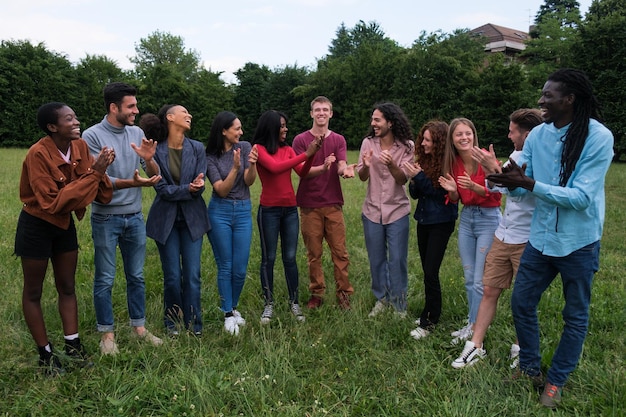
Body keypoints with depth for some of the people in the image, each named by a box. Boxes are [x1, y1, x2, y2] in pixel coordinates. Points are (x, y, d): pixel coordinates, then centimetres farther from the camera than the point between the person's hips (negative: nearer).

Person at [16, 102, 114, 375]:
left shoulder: (80, 147, -7)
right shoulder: (38, 154, -26)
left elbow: (93, 190, -5)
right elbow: (52, 202, -30)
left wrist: (100, 171, -26)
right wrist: (93, 174, -31)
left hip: (65, 224, 7)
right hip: (37, 226, -6)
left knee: (67, 287, 14)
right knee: (34, 291, 8)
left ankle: (73, 344, 25)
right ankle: (45, 354, 18)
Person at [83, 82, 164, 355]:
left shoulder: (137, 133, 3)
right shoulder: (92, 135, -12)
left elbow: (155, 174, 3)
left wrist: (149, 159, -19)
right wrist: (133, 183, -31)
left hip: (135, 217, 5)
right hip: (106, 218, -4)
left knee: (136, 276, 13)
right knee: (105, 279, 6)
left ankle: (139, 326, 26)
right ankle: (107, 333, 19)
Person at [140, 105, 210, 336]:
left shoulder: (197, 148, 1)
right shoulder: (156, 150, -6)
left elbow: (199, 185, -3)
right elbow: (162, 188, -10)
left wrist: (198, 185, -26)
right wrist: (187, 189, -21)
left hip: (192, 219, 2)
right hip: (166, 219, -2)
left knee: (193, 276, 2)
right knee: (172, 277, 4)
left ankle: (194, 325, 15)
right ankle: (173, 324, 23)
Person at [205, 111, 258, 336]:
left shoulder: (245, 147, 0)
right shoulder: (210, 157, -5)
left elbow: (249, 181, -7)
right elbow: (222, 190, -13)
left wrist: (252, 164, -27)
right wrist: (235, 168, -27)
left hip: (243, 212, 2)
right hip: (219, 212, -2)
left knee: (240, 269, 4)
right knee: (225, 266, 4)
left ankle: (233, 306, 28)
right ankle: (228, 314, 17)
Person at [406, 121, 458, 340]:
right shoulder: (423, 160, 5)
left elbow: (440, 193, -17)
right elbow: (415, 194, 9)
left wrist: (419, 176, -19)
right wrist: (413, 181, -11)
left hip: (441, 222, -7)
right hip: (424, 220, 7)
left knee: (430, 272, -8)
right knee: (427, 271, 13)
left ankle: (429, 321, 4)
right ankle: (431, 312, 26)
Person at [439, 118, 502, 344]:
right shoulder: (453, 163, 2)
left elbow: (497, 194, -14)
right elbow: (455, 199, 8)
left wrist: (474, 186, -29)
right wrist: (452, 190, -13)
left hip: (489, 219, -6)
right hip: (466, 219, 6)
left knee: (480, 280, -1)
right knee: (469, 278, 13)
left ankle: (475, 327, 13)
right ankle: (474, 322, 26)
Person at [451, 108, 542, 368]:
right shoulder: (516, 155, 7)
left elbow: (518, 190, -27)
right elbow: (496, 189, 14)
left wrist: (494, 168, -23)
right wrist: (488, 170, -2)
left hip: (527, 241, -7)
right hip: (503, 237, 7)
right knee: (489, 291, 10)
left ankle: (520, 348, 29)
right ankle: (476, 346, 19)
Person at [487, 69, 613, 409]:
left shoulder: (598, 137, -19)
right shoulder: (538, 135, -3)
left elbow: (581, 197, -25)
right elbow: (522, 184, 2)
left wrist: (529, 184, -31)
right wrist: (506, 180, -21)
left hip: (579, 243, -5)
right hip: (540, 238, 5)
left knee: (575, 316, 12)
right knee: (521, 303, 13)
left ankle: (556, 381, 31)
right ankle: (529, 367, 34)